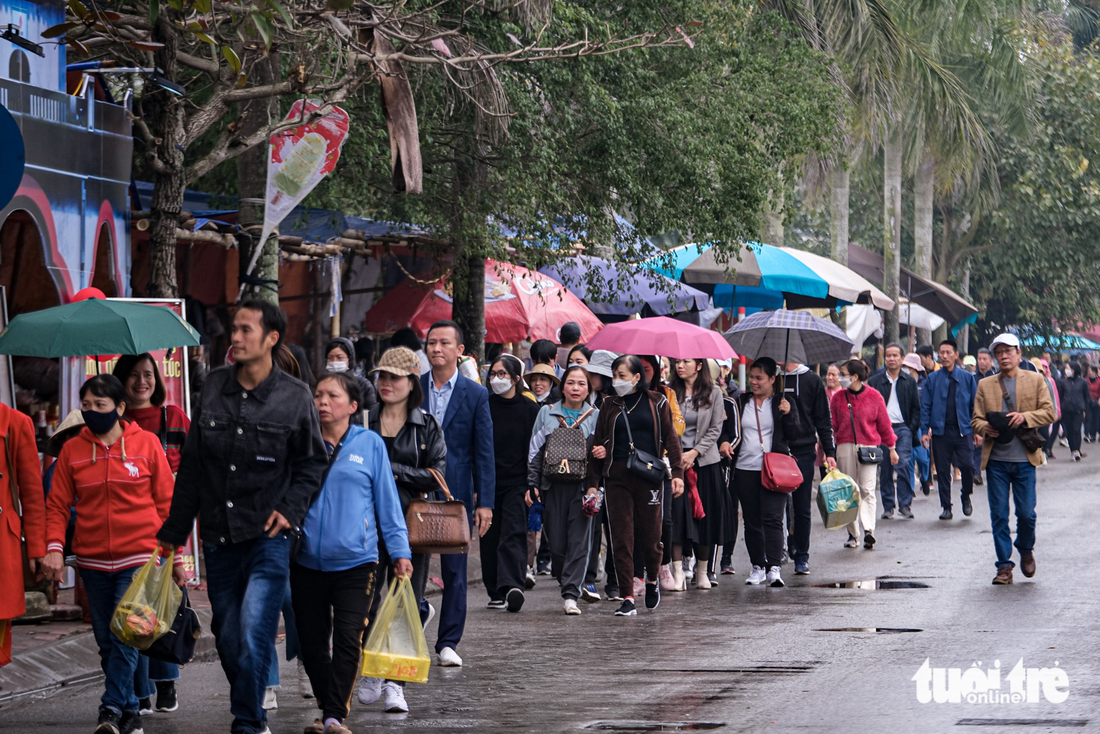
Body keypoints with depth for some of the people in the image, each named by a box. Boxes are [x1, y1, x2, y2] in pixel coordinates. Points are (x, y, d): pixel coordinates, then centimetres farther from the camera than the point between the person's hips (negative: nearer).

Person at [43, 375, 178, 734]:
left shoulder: (146, 444, 1)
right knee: (107, 641, 7)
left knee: (126, 634, -15)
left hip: (139, 556, -3)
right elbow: (58, 504, 7)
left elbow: (166, 502, 5)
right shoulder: (72, 450, 6)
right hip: (92, 559, 3)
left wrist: (175, 557, 5)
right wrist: (54, 547, -9)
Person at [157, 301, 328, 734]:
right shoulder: (213, 389, 6)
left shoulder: (295, 398, -2)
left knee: (253, 638, -15)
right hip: (219, 537, 4)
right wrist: (175, 530, 13)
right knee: (227, 638, 10)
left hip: (268, 537, -4)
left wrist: (289, 510, -7)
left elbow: (312, 463, 8)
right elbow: (191, 465, 12)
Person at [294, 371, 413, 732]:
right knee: (312, 642, 7)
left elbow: (387, 501, 7)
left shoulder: (370, 444, 3)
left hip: (355, 562, -2)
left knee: (347, 639, -12)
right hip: (307, 563, 2)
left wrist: (400, 551, 3)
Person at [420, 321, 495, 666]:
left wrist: (485, 502, -5)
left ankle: (448, 643, 8)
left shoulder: (476, 395, 2)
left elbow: (484, 453, 1)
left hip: (455, 492, -1)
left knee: (455, 570, 2)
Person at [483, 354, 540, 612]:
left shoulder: (529, 408, 3)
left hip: (517, 482, -2)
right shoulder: (484, 405, 6)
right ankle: (496, 593, 11)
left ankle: (512, 585, -26)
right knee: (490, 538, 4)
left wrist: (533, 484, -4)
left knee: (513, 533, -14)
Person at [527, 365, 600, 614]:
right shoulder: (547, 413, 10)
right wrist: (532, 484, 3)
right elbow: (535, 451, 10)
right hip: (553, 484, 1)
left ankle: (571, 595, -10)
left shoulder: (596, 416, 8)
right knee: (556, 544, 0)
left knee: (578, 541, -9)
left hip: (582, 484, -1)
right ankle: (571, 583, 22)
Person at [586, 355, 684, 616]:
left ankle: (652, 580, 31)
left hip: (649, 475, -1)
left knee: (650, 534, 1)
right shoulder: (610, 406, 11)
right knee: (621, 538, -5)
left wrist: (677, 472, -2)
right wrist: (593, 483, 7)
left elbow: (670, 438, 7)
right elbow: (599, 444, 12)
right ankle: (627, 598, -3)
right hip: (617, 477, 1)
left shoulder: (656, 402, 7)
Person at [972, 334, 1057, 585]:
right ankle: (1004, 566, 7)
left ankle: (1026, 550, 28)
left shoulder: (1035, 380, 6)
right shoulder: (985, 385, 11)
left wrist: (1025, 417, -15)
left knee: (1026, 513, 0)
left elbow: (1049, 412, 1)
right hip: (996, 459, 1)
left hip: (1024, 458, -1)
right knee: (998, 515, 0)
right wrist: (986, 428, -13)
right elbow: (976, 419, 10)